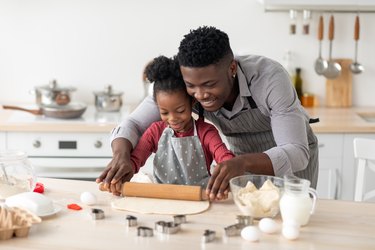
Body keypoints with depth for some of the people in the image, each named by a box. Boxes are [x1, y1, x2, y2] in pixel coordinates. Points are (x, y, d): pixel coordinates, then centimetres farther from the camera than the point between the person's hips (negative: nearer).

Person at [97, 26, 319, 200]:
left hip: (294, 159, -3)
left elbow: (296, 153, -40)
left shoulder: (270, 77, -36)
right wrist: (122, 154, -42)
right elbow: (133, 125, -19)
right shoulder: (182, 85, -25)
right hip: (247, 160, 3)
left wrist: (242, 163, -58)